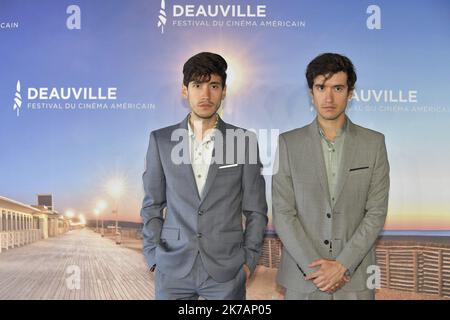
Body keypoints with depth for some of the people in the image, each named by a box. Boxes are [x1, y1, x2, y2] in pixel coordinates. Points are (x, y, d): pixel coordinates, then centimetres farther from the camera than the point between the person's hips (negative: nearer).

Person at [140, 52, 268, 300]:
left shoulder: (244, 141, -1)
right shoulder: (161, 140, 1)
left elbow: (255, 210, 3)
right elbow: (152, 204, 7)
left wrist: (249, 260, -2)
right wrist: (153, 257, 1)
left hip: (227, 270, 0)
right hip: (172, 268, 1)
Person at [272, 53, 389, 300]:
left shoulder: (374, 143, 0)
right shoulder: (288, 143, -2)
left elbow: (376, 213, -4)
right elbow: (282, 214, -6)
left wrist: (342, 265, -12)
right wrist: (314, 267, -12)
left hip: (355, 278, 1)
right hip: (302, 277, 0)